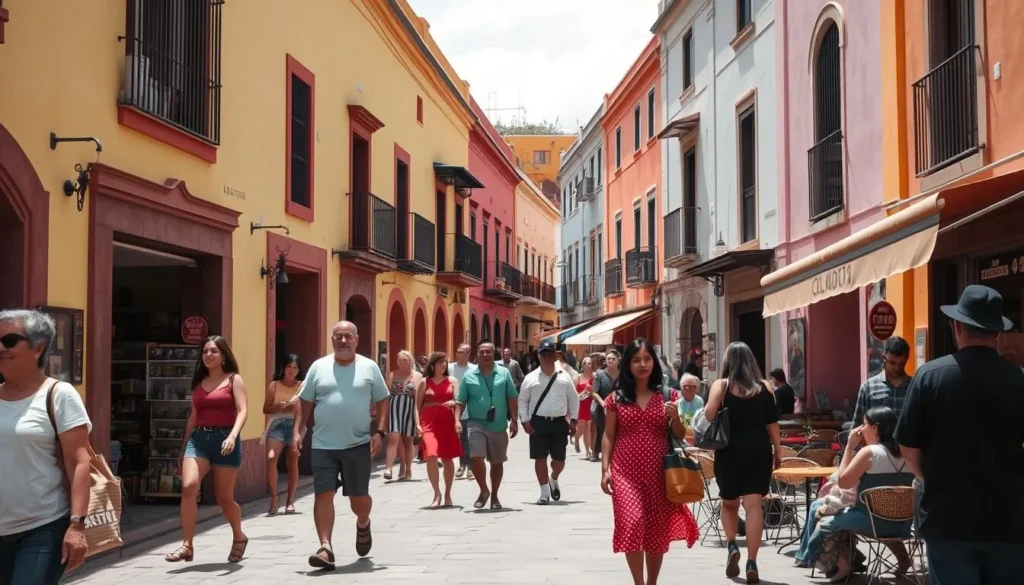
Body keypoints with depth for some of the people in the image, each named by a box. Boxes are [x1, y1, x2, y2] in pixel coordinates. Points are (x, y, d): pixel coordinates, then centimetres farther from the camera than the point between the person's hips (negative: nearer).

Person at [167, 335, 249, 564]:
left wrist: (233, 436, -27)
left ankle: (239, 537, 31)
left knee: (224, 498, 4)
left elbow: (243, 411, -10)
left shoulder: (234, 380, 2)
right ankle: (187, 546, -18)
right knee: (188, 487, -20)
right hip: (198, 438, 4)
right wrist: (184, 448, 18)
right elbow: (193, 416, 19)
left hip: (223, 438, -4)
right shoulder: (199, 382, 16)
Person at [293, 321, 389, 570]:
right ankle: (326, 547, -3)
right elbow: (305, 402, 8)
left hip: (358, 444, -1)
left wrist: (380, 431, -5)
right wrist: (297, 431, -1)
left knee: (359, 496, 6)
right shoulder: (319, 367, 5)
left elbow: (382, 401, 6)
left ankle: (363, 524, 39)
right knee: (323, 495, -5)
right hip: (323, 445, 1)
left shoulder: (369, 367, 3)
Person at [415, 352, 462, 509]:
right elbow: (418, 405, 6)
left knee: (447, 459, 7)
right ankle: (437, 493, -6)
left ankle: (447, 493, 20)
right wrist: (417, 424, -4)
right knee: (431, 456, -16)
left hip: (447, 422, 1)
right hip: (429, 423, -1)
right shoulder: (424, 382, 6)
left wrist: (453, 403, -23)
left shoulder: (452, 381, 8)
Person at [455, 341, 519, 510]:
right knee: (476, 457, -16)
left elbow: (512, 399, 4)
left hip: (499, 426, 1)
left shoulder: (504, 374, 3)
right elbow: (461, 401, 4)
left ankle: (494, 496, 27)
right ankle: (484, 491, 6)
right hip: (477, 424, -1)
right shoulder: (469, 376, 2)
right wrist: (457, 420, -10)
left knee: (497, 462, 10)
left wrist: (514, 421, -2)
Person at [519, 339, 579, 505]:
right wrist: (525, 420, -4)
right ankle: (545, 493, 10)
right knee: (540, 458, -1)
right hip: (538, 423, -1)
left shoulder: (564, 377, 5)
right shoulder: (531, 378, 2)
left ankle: (553, 480, 37)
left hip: (559, 423, 1)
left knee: (559, 459, 5)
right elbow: (522, 400, 6)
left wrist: (573, 420, 5)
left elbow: (574, 399, 11)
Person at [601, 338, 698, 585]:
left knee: (658, 529, 6)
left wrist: (675, 418, -11)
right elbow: (608, 437, 5)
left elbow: (679, 436, 9)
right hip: (626, 471, -2)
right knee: (632, 523, -16)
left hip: (659, 472, 2)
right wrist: (605, 470, -4)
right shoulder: (616, 399, 2)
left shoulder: (664, 397, 6)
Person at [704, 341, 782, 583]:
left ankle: (731, 545, -1)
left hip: (730, 451, -1)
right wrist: (778, 451, 10)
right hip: (759, 450, 1)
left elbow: (708, 416, -17)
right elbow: (772, 423, 3)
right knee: (754, 504, -1)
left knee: (729, 502, 18)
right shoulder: (764, 387, 4)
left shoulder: (721, 385, -4)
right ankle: (752, 563, -4)